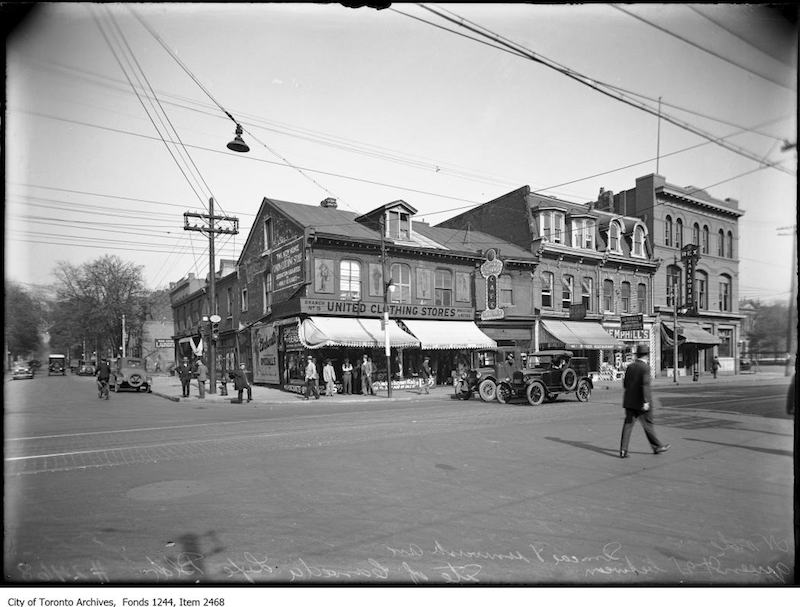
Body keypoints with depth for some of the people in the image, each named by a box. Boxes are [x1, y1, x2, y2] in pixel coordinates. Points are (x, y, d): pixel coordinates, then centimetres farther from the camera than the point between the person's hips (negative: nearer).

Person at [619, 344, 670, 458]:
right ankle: (657, 446, 26)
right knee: (648, 424, 9)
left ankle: (623, 450, -3)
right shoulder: (645, 367, -12)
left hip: (629, 402, 5)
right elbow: (645, 384, -20)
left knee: (628, 424, 3)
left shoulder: (630, 366, 7)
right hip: (641, 403, -5)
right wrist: (646, 401, -20)